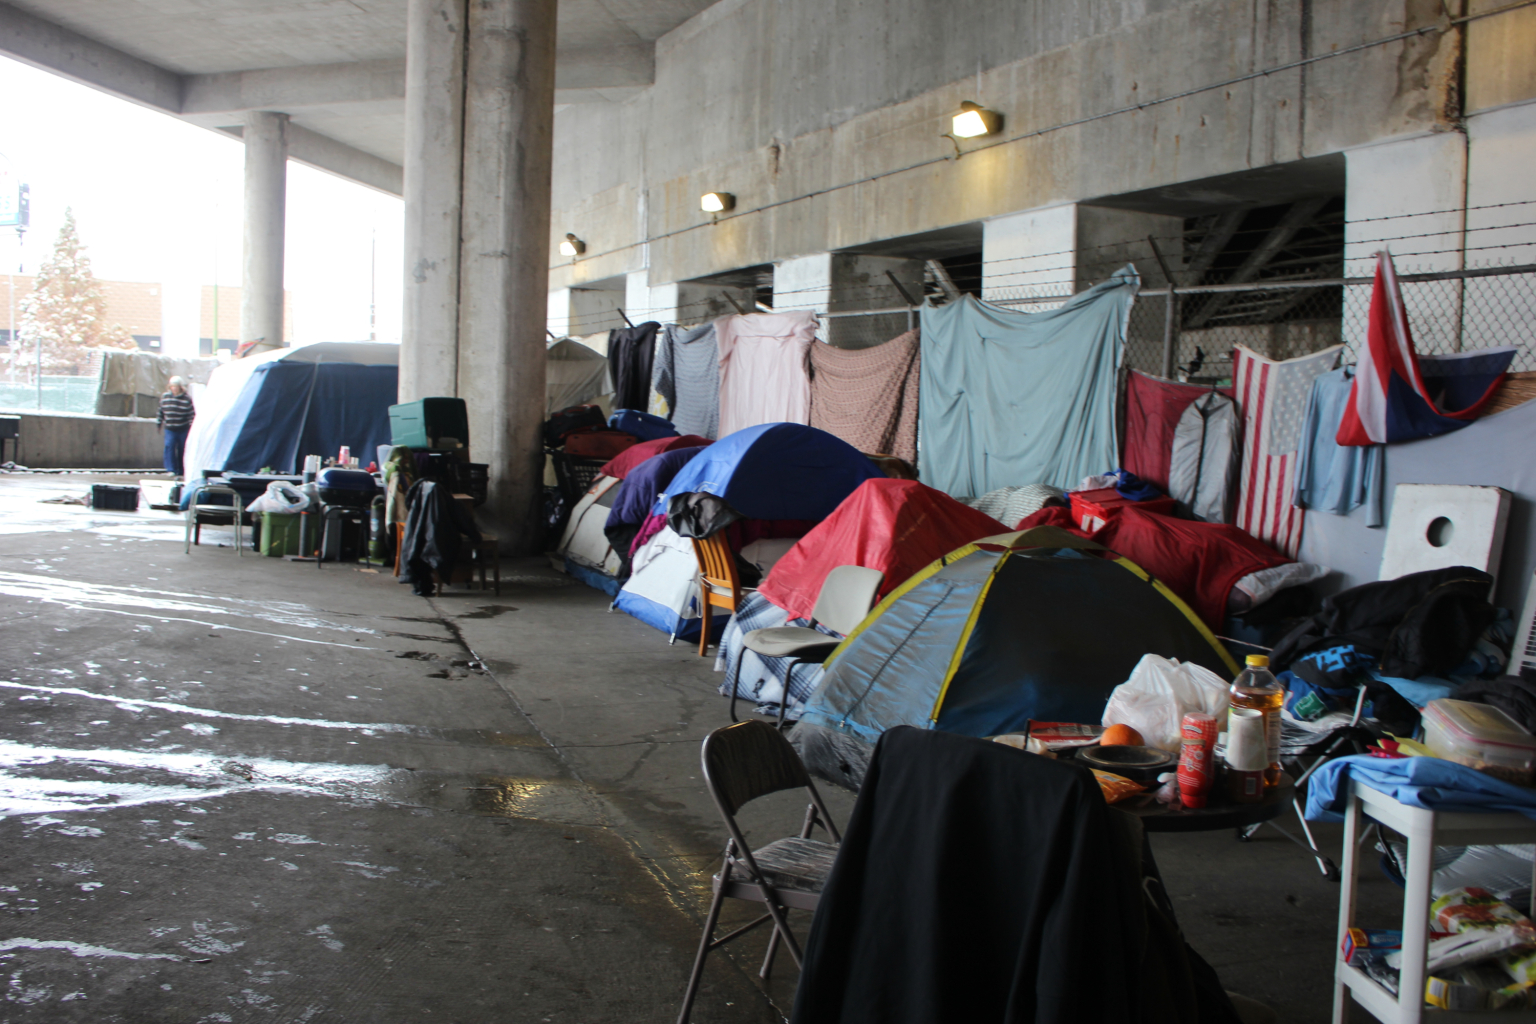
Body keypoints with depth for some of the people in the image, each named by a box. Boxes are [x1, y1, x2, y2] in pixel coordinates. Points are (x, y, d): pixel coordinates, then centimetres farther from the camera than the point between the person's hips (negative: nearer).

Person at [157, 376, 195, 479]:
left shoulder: (187, 399, -5)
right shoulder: (165, 397, 4)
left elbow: (192, 414, -4)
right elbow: (161, 411, 14)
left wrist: (192, 427, -9)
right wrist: (158, 424, 16)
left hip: (183, 430, -2)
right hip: (170, 429, 2)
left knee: (182, 450, 5)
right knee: (169, 446, -15)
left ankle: (180, 472, 16)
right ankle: (171, 469, -15)